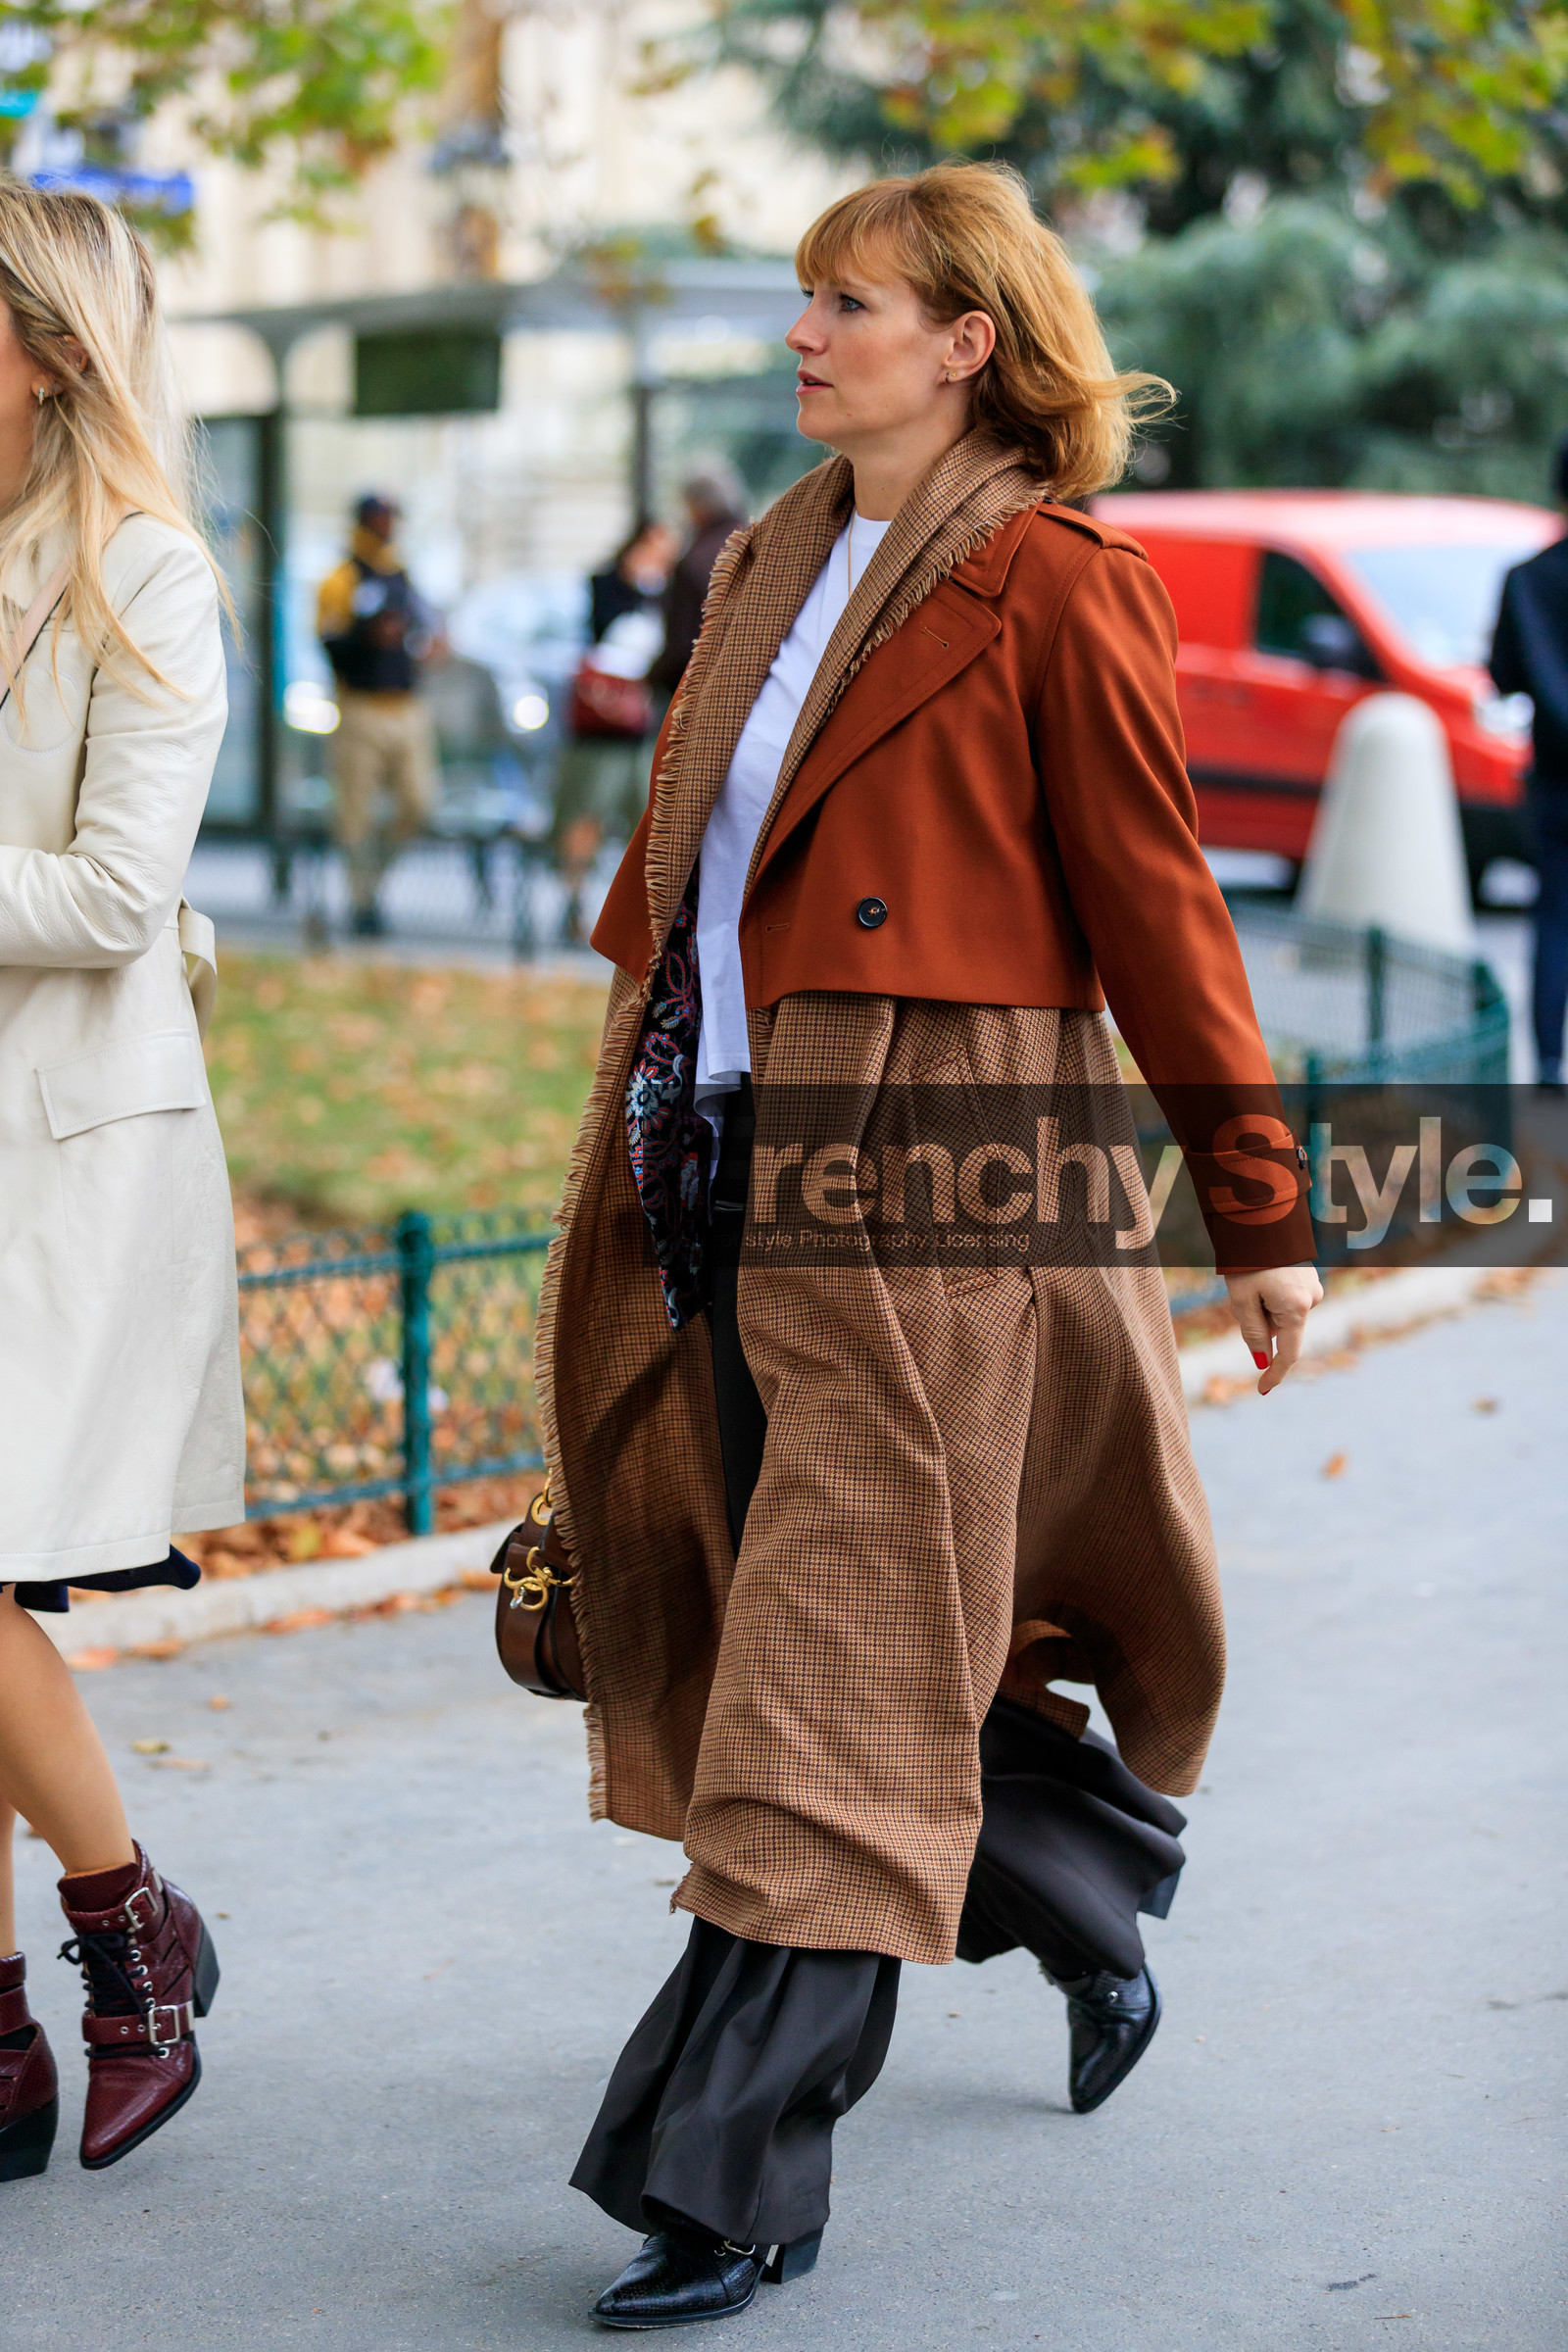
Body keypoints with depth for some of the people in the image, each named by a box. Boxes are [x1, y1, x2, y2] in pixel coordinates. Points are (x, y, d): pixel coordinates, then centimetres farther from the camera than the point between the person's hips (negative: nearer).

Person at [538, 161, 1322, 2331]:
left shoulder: (1052, 594, -7)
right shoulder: (777, 570, 15)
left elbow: (1154, 908, -6)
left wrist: (1262, 1215, -3)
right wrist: (640, 1134, 18)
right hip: (727, 1167, 8)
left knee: (841, 1685, -4)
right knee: (776, 1625, 16)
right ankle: (1095, 1912, 40)